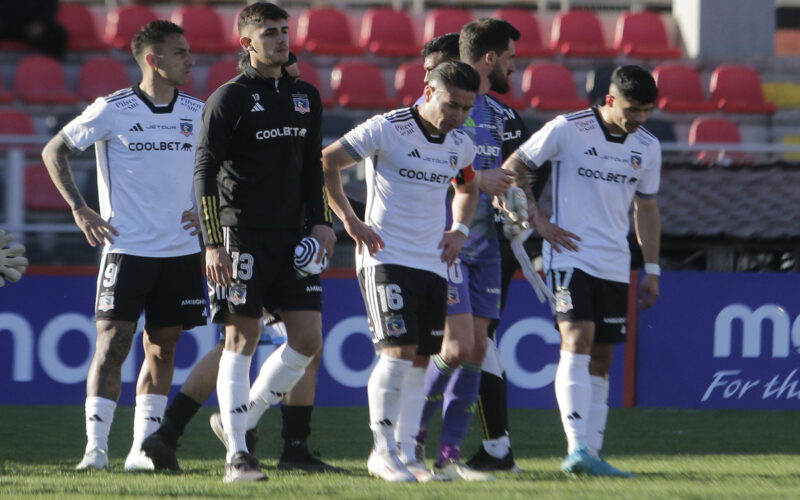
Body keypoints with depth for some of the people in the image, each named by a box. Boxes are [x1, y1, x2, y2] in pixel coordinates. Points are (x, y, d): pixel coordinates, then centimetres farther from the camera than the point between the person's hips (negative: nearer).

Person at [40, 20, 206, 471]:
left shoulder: (197, 113, 5)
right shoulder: (112, 111, -7)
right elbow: (54, 152, 1)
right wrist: (79, 209, -6)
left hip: (181, 251, 4)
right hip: (126, 247, -4)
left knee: (163, 347, 6)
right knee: (114, 341, -10)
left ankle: (143, 447, 12)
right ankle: (96, 446, -8)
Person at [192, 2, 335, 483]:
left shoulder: (306, 97, 13)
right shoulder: (229, 99, -5)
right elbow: (205, 172, -7)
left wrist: (320, 222, 9)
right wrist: (213, 243, -13)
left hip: (292, 238, 6)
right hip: (243, 236, -6)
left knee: (308, 340, 0)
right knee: (242, 339, -5)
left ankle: (243, 419, 16)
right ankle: (237, 454, -2)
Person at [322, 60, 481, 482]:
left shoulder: (460, 145, 9)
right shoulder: (386, 130, -11)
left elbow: (467, 188, 30)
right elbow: (326, 163, -7)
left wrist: (459, 229, 12)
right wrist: (349, 220, -10)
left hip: (433, 263, 6)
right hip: (386, 258, -6)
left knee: (420, 359, 5)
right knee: (398, 351, -15)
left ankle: (405, 452, 11)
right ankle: (383, 451, -10)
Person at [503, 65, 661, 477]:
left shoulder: (647, 148, 8)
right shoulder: (567, 130, -7)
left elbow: (646, 208, 19)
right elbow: (512, 168, 1)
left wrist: (652, 269, 15)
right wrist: (538, 220, -6)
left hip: (614, 265, 6)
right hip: (569, 254, -6)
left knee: (601, 359, 6)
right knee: (578, 340, -20)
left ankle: (591, 453, 9)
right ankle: (576, 449, -28)